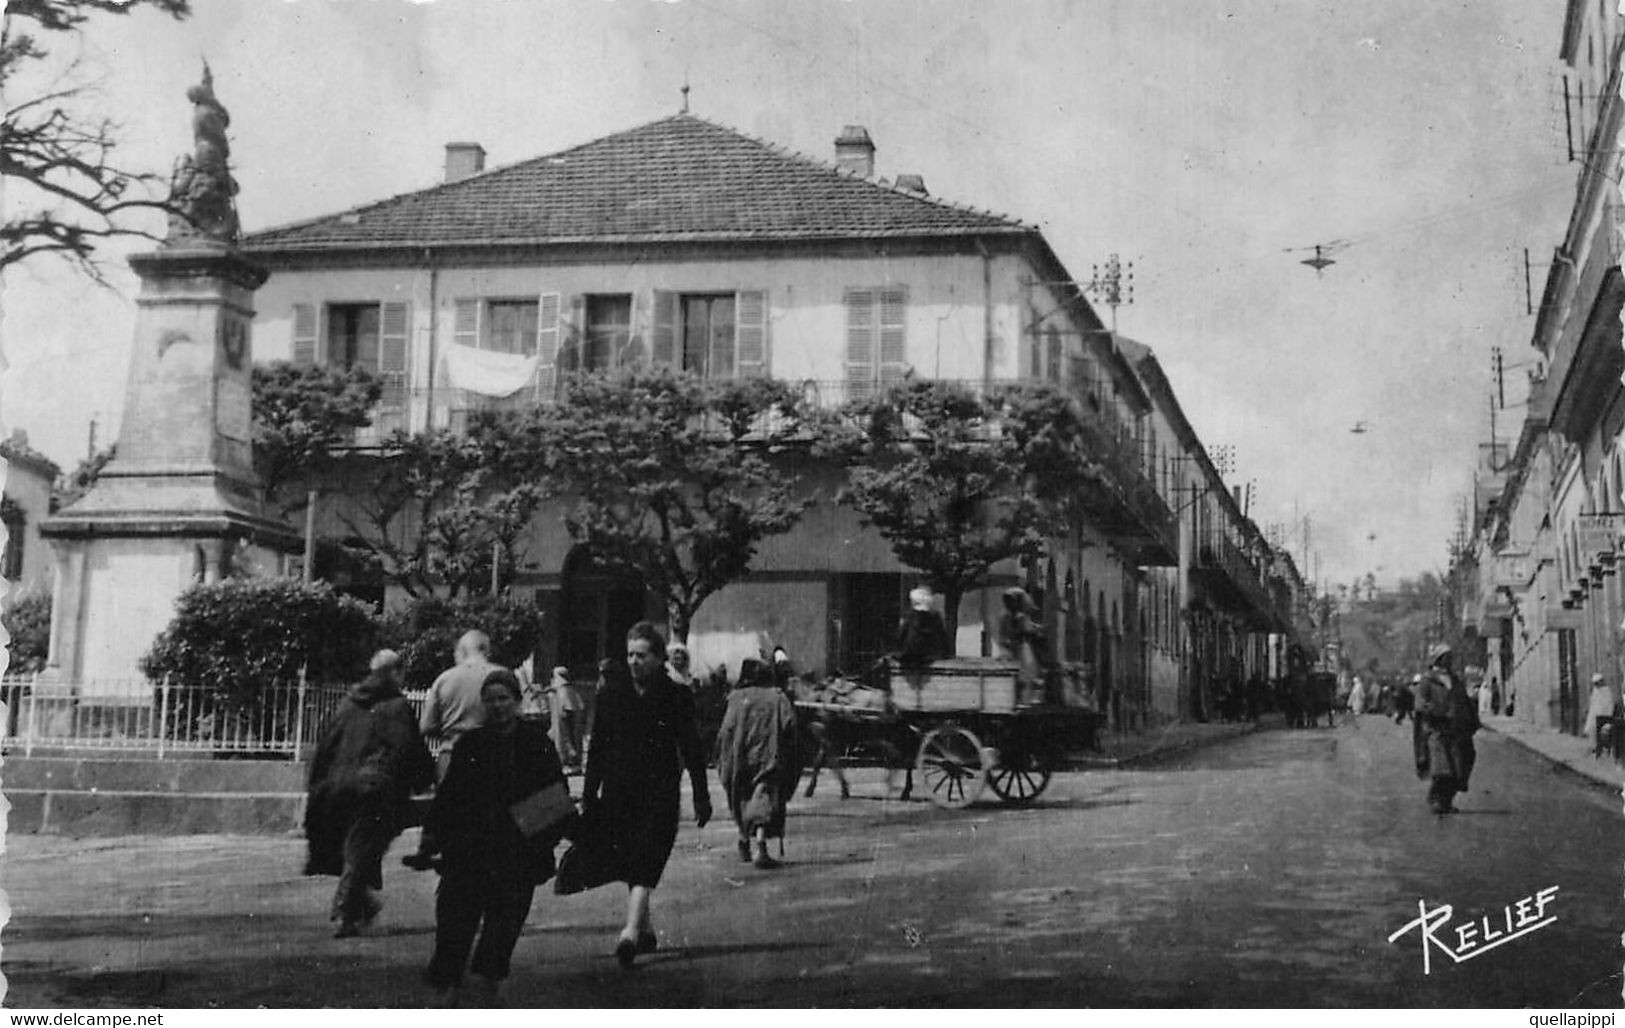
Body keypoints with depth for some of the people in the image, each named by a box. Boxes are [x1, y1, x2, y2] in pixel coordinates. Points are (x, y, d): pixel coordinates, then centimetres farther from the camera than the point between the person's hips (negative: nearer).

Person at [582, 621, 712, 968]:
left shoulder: (677, 696, -1)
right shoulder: (611, 693, 5)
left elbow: (691, 750, 4)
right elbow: (597, 748, 10)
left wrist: (701, 797, 5)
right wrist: (588, 796, 9)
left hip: (660, 794, -3)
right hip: (618, 793, 3)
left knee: (644, 865, -13)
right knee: (629, 865, 9)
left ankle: (631, 932, -21)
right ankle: (645, 929, 23)